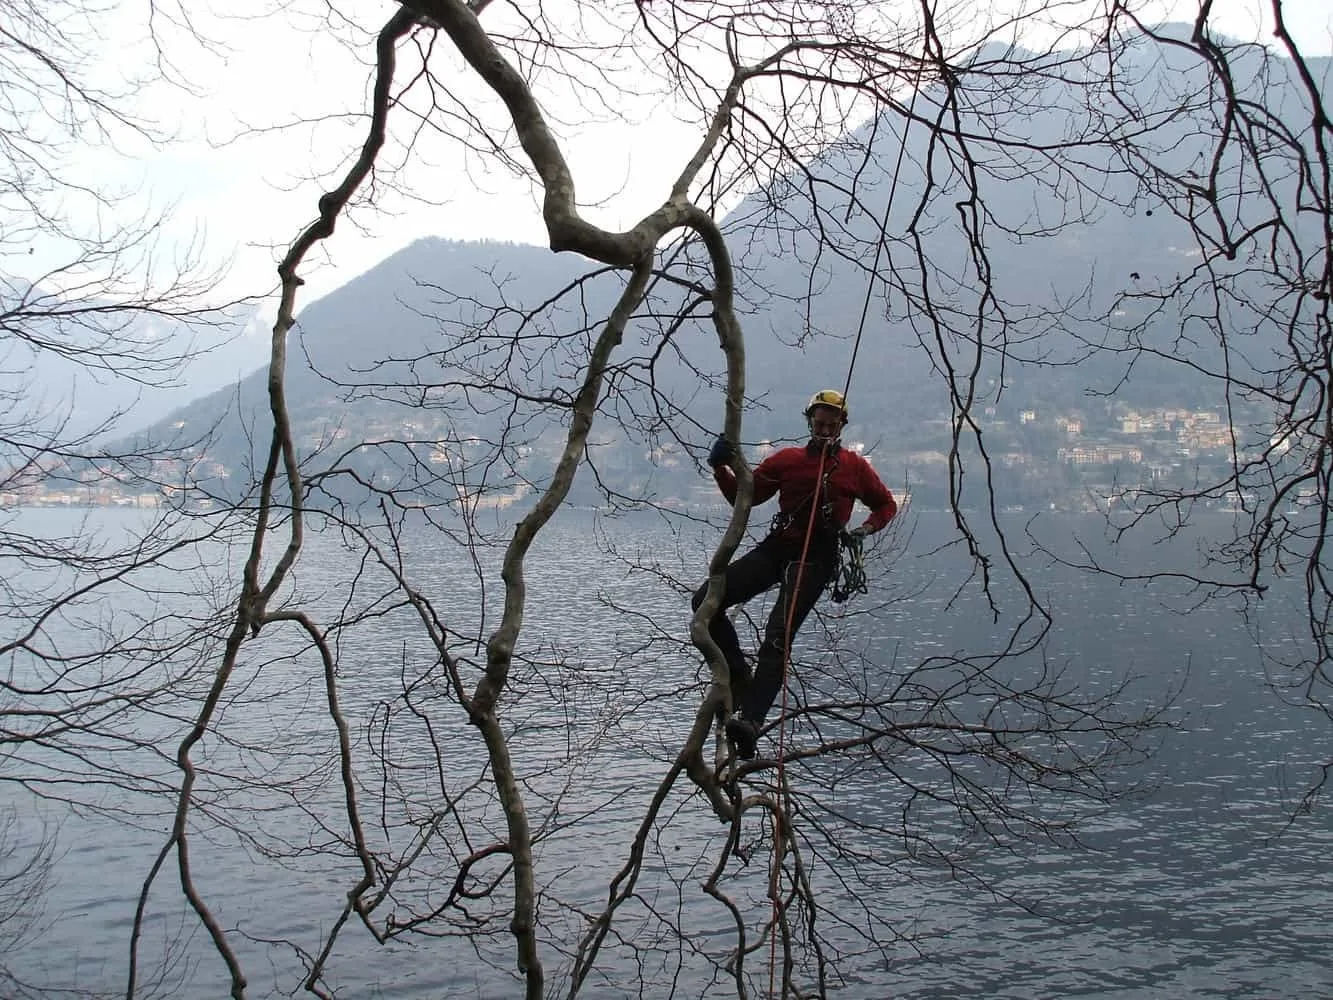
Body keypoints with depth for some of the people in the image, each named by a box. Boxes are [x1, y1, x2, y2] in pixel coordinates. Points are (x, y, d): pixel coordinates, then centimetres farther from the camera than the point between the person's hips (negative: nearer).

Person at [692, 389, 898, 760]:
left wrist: (866, 529, 3)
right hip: (776, 547, 4)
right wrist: (721, 468, -3)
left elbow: (886, 504, 23)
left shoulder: (854, 467, 10)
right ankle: (740, 681, -1)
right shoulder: (787, 459, 13)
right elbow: (742, 496, 15)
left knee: (778, 635, -22)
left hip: (817, 557, -4)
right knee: (706, 601, -12)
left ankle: (751, 721, -34)